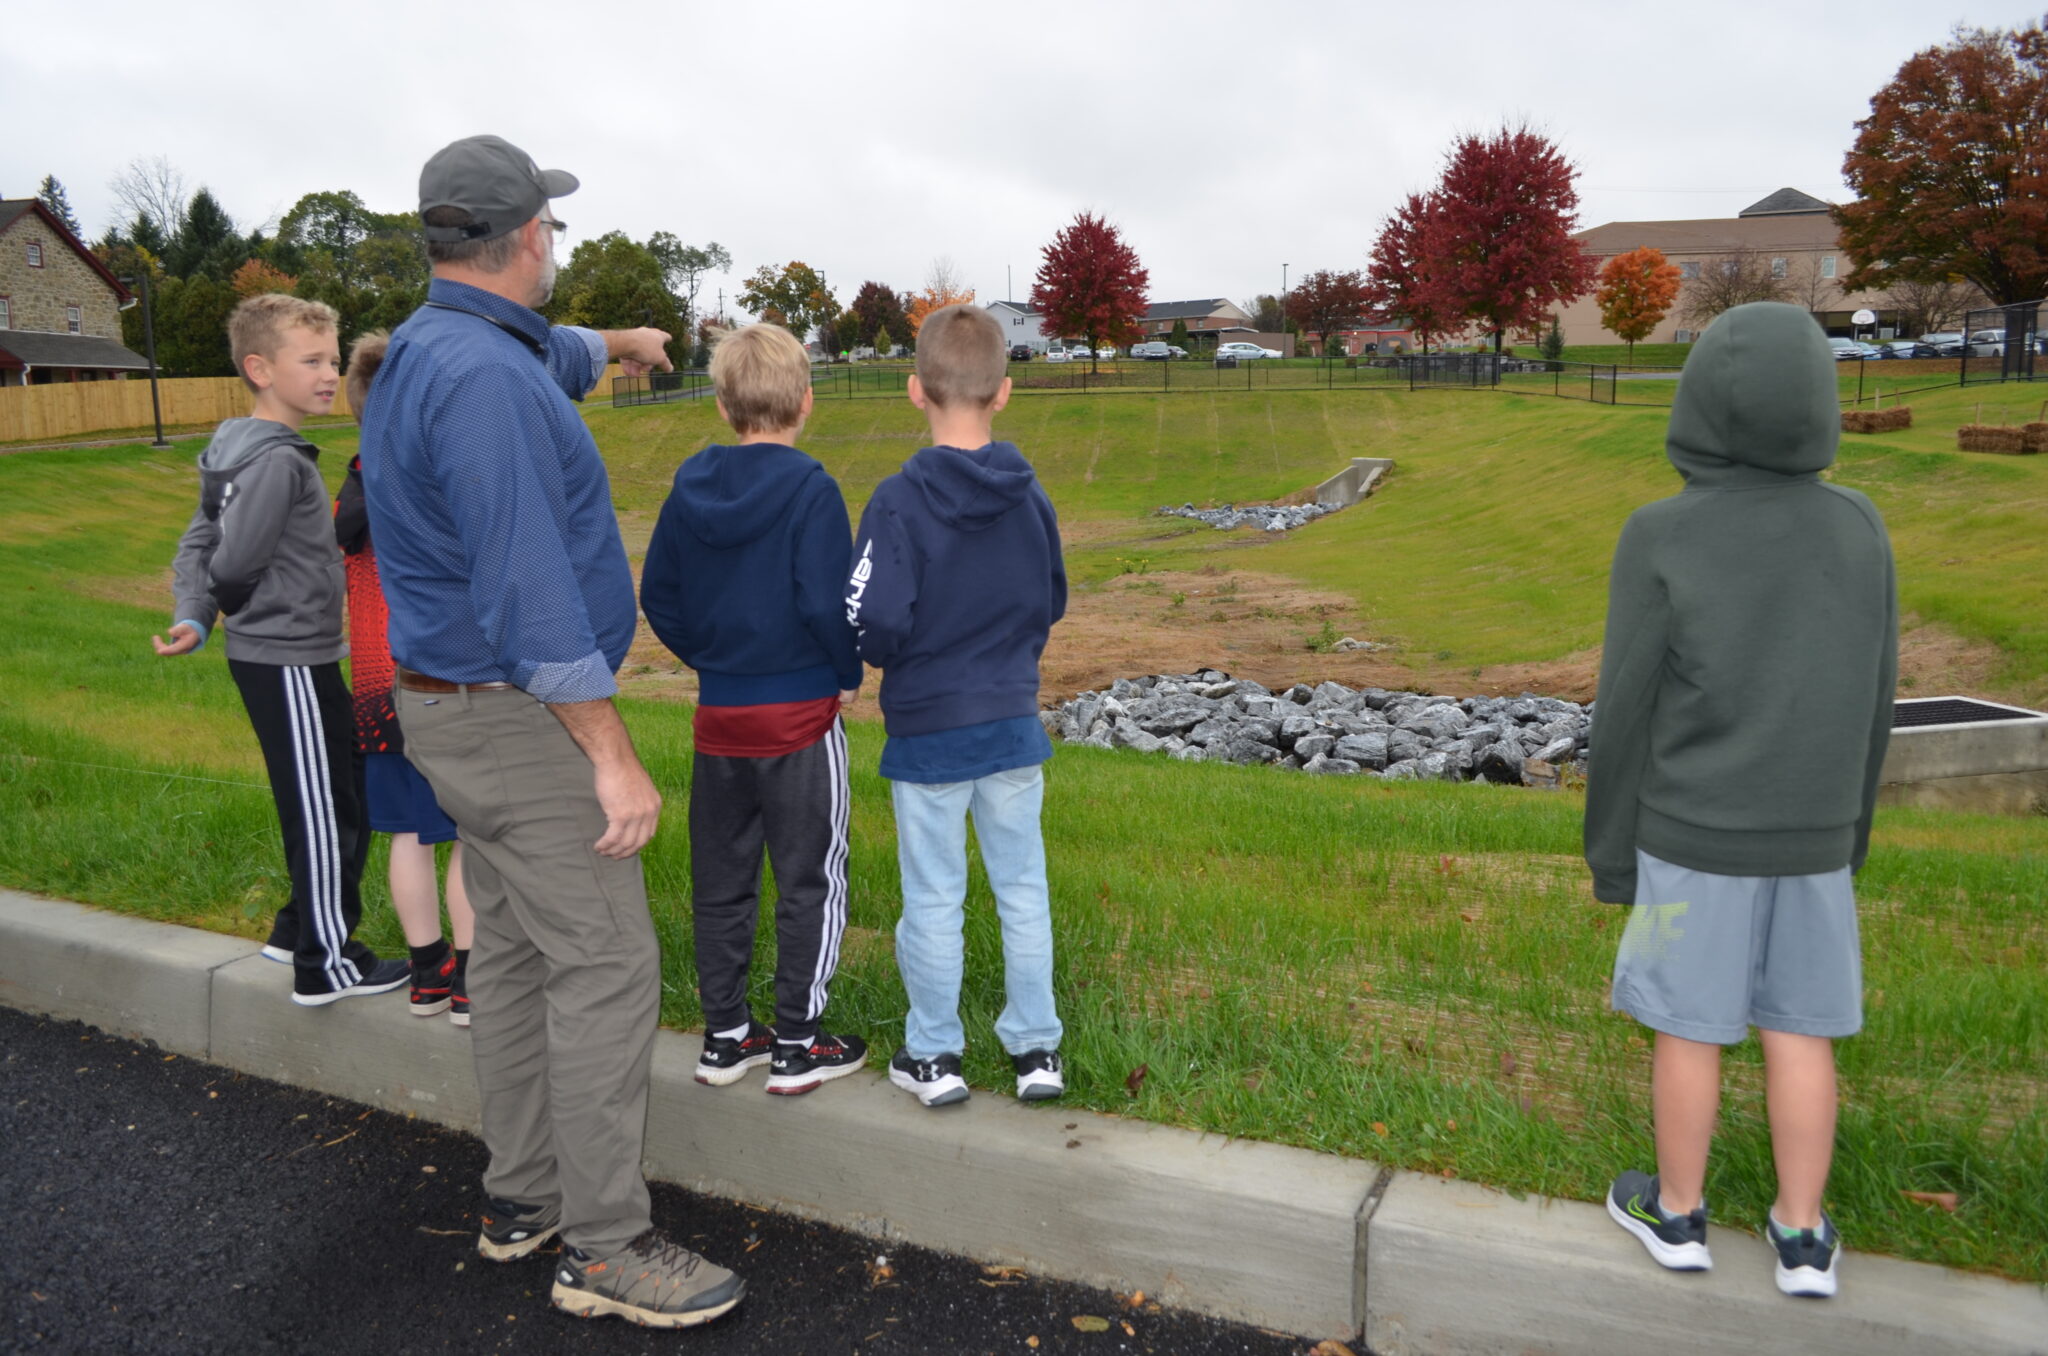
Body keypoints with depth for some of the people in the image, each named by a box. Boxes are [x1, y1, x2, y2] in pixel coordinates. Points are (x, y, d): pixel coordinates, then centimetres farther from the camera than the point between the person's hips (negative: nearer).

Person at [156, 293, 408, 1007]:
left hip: (272, 655, 10)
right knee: (323, 808, 1)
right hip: (287, 661, -10)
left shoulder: (240, 450, 11)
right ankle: (324, 966, 13)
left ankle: (300, 929, 32)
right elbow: (234, 564, -20)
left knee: (350, 788, 19)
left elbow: (199, 543, 11)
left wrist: (191, 617, -2)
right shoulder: (276, 461, -19)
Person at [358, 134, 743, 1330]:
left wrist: (621, 344, 55)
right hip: (519, 721, -10)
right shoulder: (486, 378, -22)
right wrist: (615, 759, -23)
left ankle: (524, 1195, 28)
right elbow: (527, 587, -27)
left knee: (517, 951, 16)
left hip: (459, 705, 11)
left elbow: (551, 356, 34)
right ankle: (607, 1245, 4)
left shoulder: (428, 353, 10)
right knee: (606, 965, -5)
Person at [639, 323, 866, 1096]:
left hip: (719, 714, 5)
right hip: (801, 713, -5)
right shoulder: (809, 489, -14)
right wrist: (849, 675, -3)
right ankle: (798, 1046, 12)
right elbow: (824, 601, -19)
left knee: (720, 881, 14)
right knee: (810, 881, 6)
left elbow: (657, 596, 7)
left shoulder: (691, 488, 3)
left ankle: (725, 1037, 24)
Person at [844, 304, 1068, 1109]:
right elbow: (1052, 603, 7)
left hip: (927, 731, -3)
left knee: (932, 898, 9)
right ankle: (1036, 1048, 23)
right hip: (1013, 724, 4)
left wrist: (893, 659, 2)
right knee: (1023, 888, 13)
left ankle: (934, 1057, 23)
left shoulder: (900, 500, -17)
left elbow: (872, 623, -20)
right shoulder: (1030, 497, -3)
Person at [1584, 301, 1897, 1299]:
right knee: (1799, 1029, 14)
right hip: (1807, 837, 4)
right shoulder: (1859, 528, -4)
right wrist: (1848, 828, 16)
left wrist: (1610, 850, -1)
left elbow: (1626, 713, -13)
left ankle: (1677, 1211, 25)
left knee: (1688, 1024, 10)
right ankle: (1801, 1237, 23)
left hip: (1693, 836, -3)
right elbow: (1869, 701, 3)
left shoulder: (1662, 538, -18)